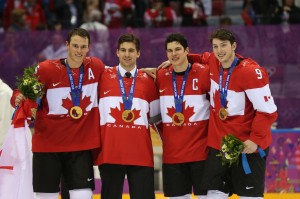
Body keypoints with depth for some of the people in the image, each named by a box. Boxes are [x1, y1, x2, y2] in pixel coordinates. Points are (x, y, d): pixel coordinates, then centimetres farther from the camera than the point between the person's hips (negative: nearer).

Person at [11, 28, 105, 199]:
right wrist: (19, 98, -25)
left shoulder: (97, 67, 1)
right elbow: (24, 94, -3)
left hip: (82, 145, 1)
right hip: (48, 145, -1)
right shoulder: (46, 69, -8)